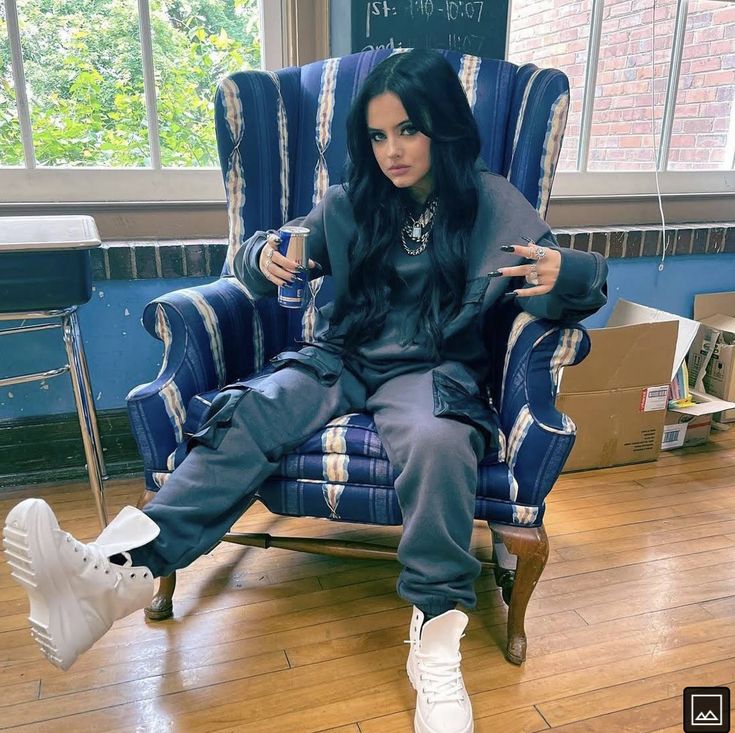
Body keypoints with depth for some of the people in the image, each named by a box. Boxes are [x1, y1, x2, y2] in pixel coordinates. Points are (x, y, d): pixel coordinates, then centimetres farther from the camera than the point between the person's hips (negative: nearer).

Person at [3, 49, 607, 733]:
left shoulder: (494, 204, 4)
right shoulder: (349, 204, 11)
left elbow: (565, 288, -2)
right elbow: (257, 262, 13)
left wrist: (564, 274, -27)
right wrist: (266, 256, -13)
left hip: (432, 370, -2)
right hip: (340, 359, 3)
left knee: (436, 441, -38)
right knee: (250, 412, -28)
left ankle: (436, 645, -28)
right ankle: (115, 570, -41)